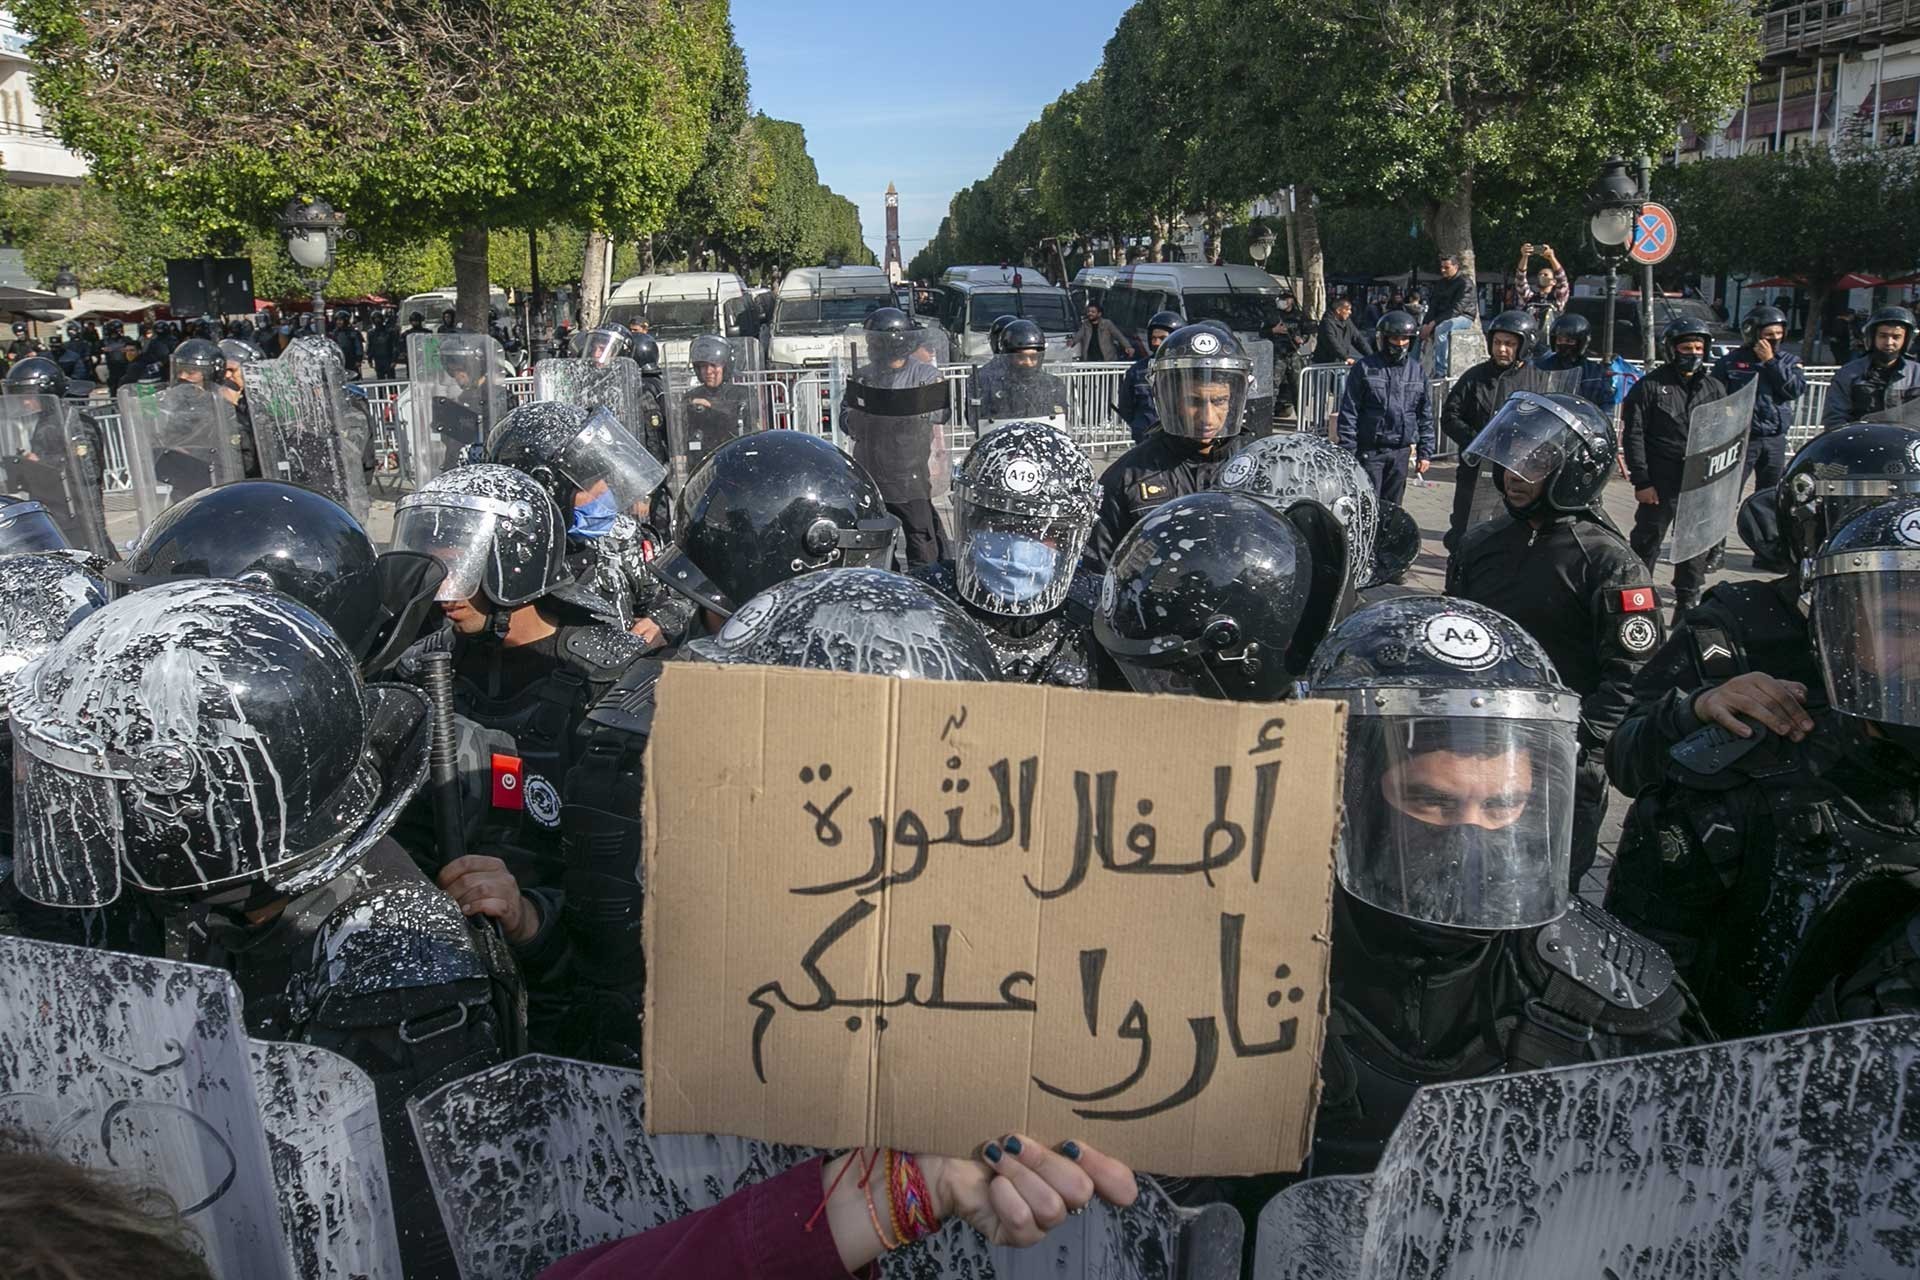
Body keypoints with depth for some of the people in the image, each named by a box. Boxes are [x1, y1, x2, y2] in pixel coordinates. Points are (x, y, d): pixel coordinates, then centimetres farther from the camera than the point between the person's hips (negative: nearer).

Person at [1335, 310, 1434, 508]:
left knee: (1392, 506, 10)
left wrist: (1425, 453, 9)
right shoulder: (1365, 368, -3)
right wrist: (1348, 451, -10)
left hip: (1401, 451, 4)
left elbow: (1426, 416, 13)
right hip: (1370, 451, -4)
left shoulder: (1417, 371, 10)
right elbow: (1349, 412, -4)